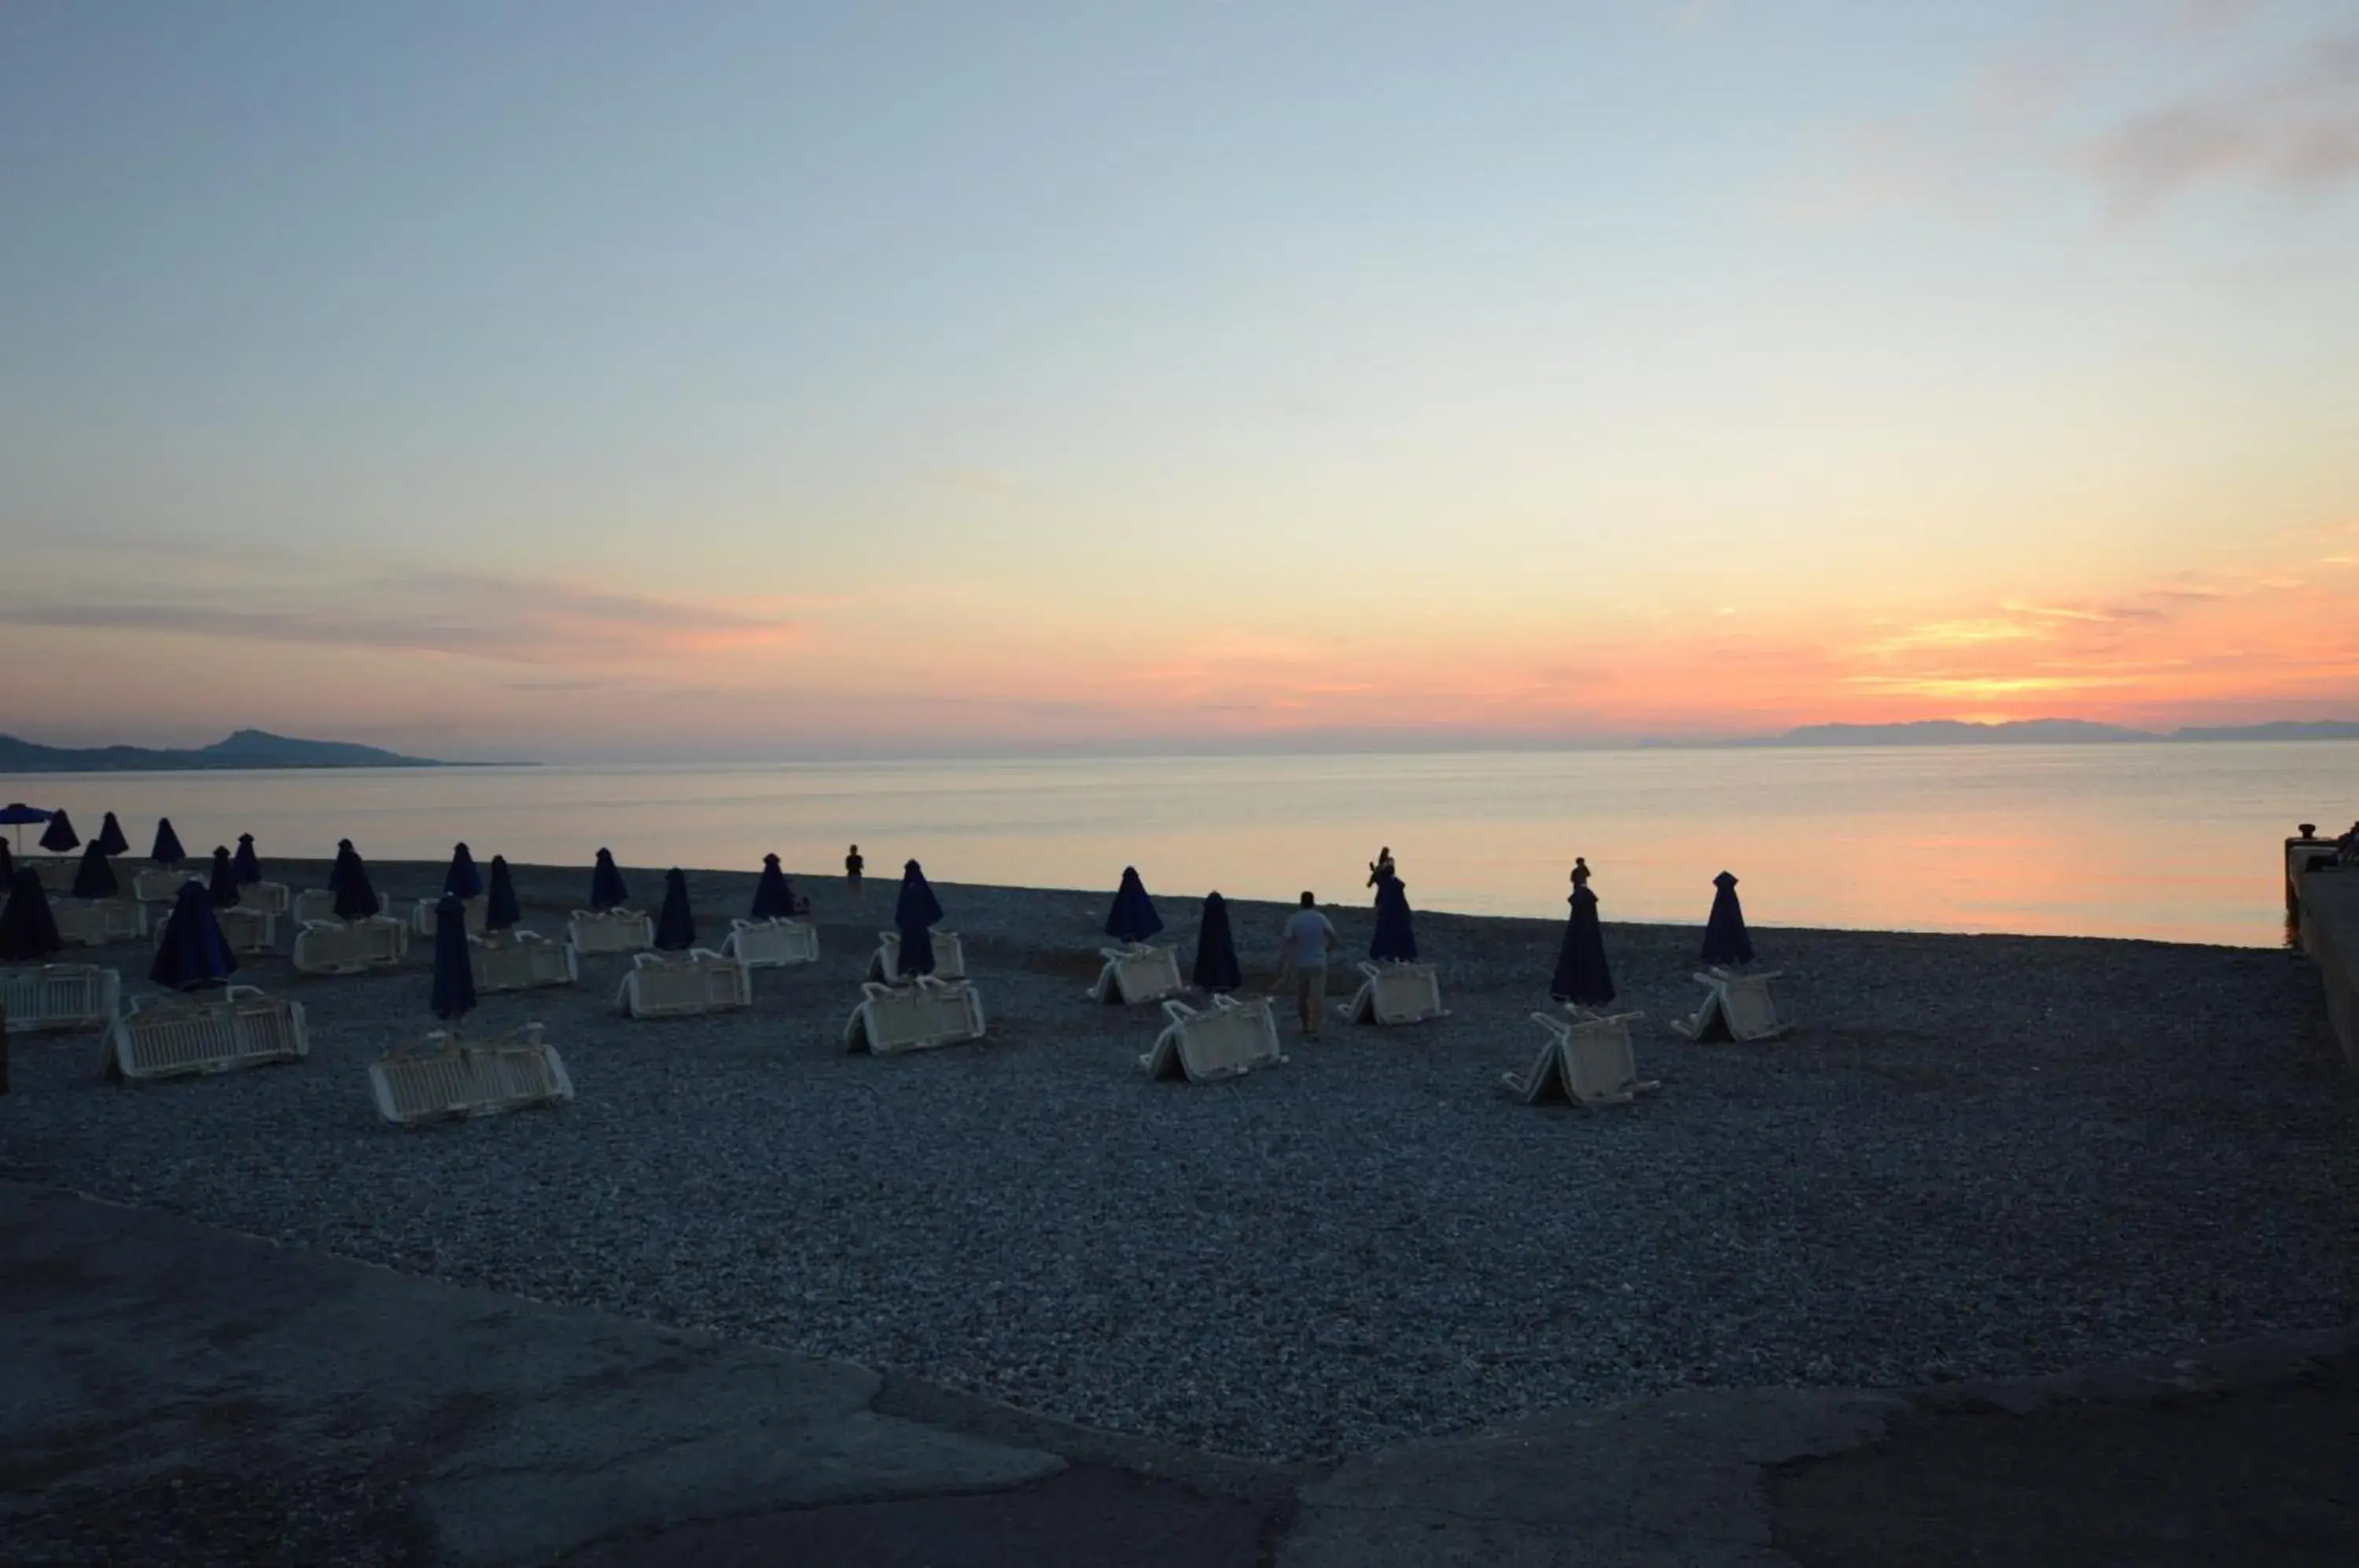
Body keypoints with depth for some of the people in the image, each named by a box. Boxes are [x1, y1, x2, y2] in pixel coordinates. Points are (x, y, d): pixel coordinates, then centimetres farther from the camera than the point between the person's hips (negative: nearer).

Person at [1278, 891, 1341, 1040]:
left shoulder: (1293, 919, -6)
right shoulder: (1321, 918, -3)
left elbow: (1286, 941, -15)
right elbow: (1334, 938, -5)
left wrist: (1282, 961, -9)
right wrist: (1326, 950, 13)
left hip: (1299, 964, 1)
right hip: (1318, 963, -1)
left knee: (1302, 997, 17)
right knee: (1317, 997, -2)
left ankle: (1306, 1027, 27)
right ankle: (1313, 1029, -17)